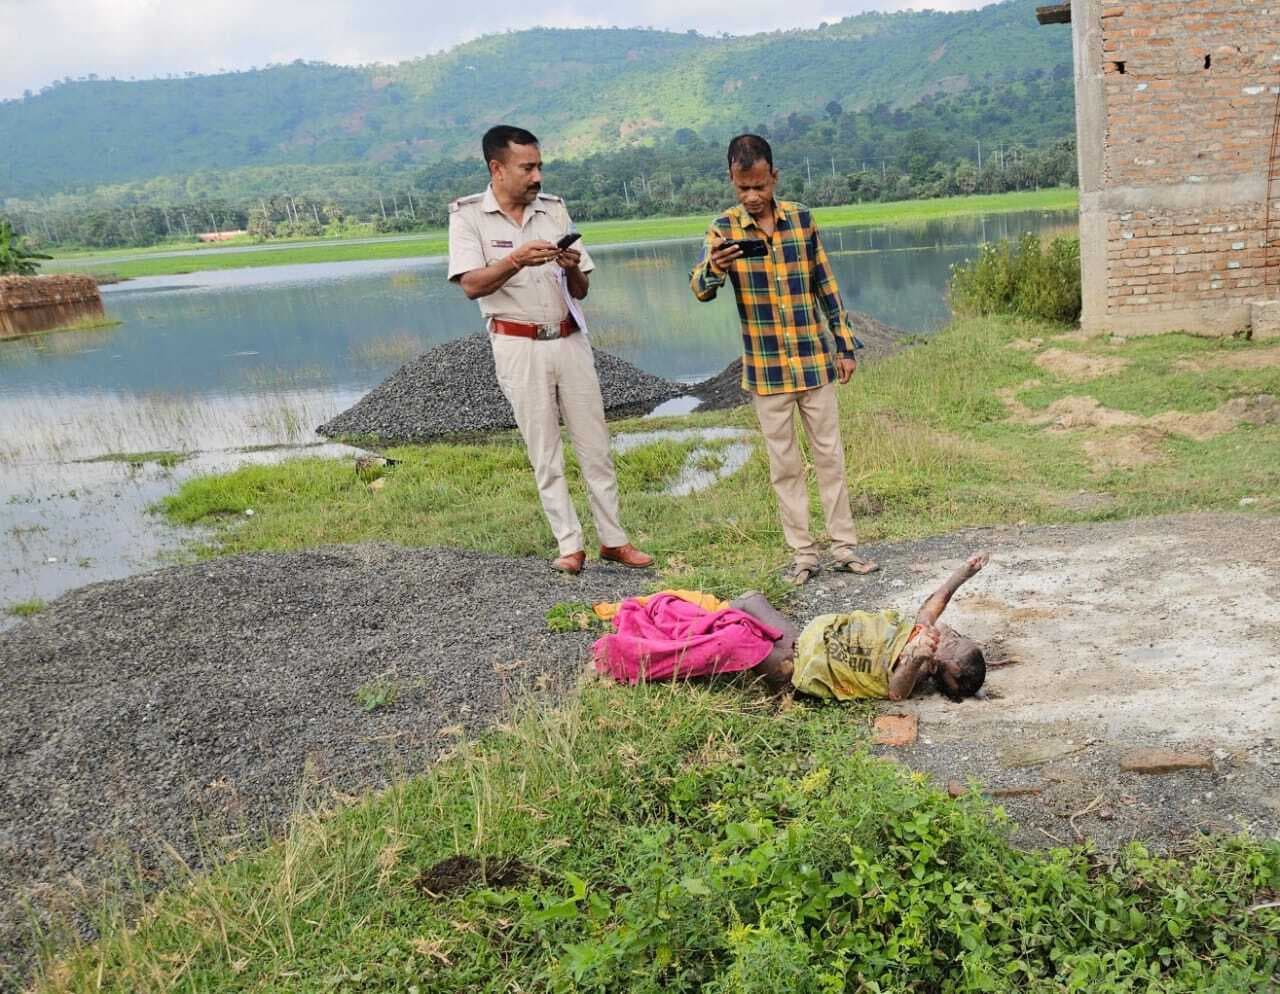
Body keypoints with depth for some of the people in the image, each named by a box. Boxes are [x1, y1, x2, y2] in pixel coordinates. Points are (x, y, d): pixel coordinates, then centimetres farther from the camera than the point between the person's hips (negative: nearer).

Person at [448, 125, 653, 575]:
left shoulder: (554, 209, 7)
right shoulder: (468, 215, -2)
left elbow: (581, 290, 8)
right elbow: (471, 285, -15)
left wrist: (572, 268, -13)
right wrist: (517, 260, -29)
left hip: (569, 339, 3)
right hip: (519, 347, -3)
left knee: (595, 444, 5)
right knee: (545, 453, 2)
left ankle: (613, 539, 14)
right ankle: (570, 545, 10)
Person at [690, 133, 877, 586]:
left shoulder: (801, 218, 1)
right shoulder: (724, 228, -4)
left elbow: (826, 285, 8)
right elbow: (700, 290, -17)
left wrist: (845, 344, 7)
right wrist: (713, 269, -40)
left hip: (815, 360, 1)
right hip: (764, 369, -1)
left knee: (829, 454, 7)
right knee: (784, 463, 6)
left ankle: (844, 546, 17)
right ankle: (802, 553, 16)